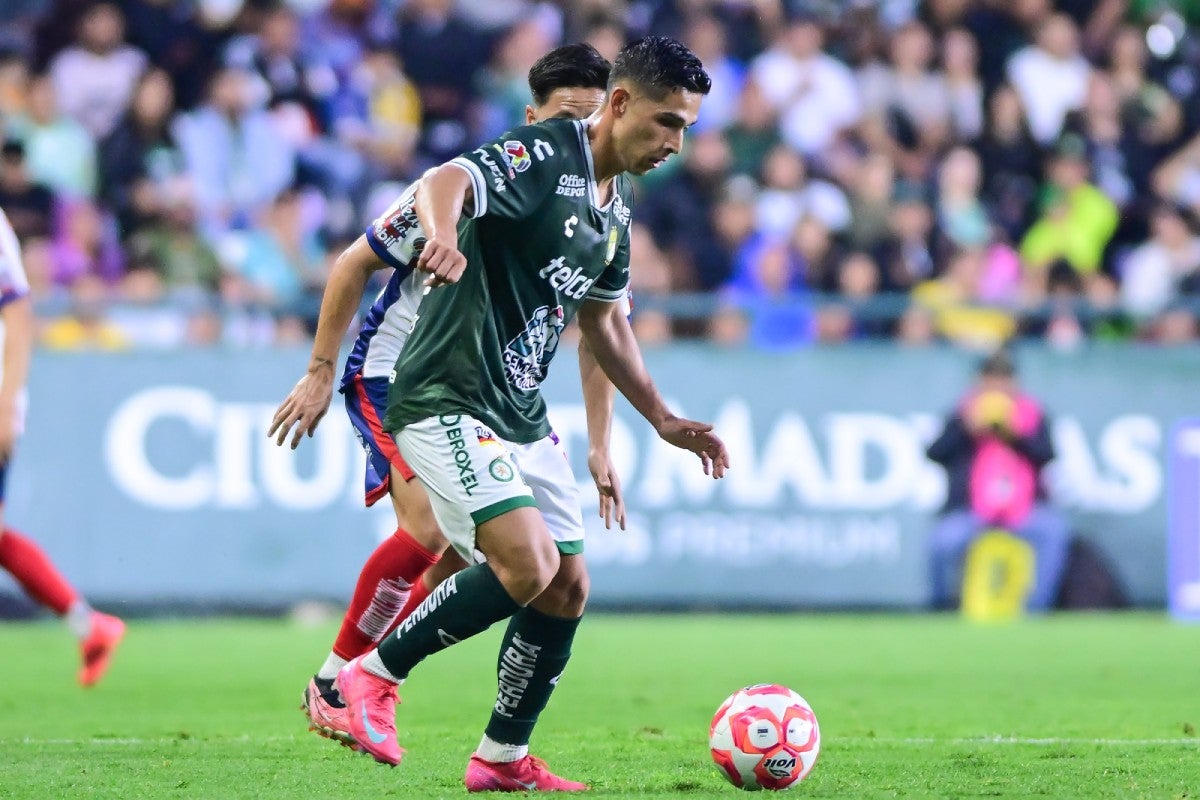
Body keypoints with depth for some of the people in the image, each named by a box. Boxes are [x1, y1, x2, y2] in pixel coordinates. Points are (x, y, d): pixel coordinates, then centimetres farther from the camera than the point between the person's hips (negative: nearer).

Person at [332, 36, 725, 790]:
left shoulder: (616, 209, 13)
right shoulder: (543, 157, -15)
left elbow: (603, 318, 28)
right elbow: (447, 181, -34)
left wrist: (663, 419, 26)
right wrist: (443, 235, -58)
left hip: (523, 416, 9)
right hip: (447, 403, -9)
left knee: (568, 587, 6)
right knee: (527, 564, -22)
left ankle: (503, 758, 20)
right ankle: (374, 676, -5)